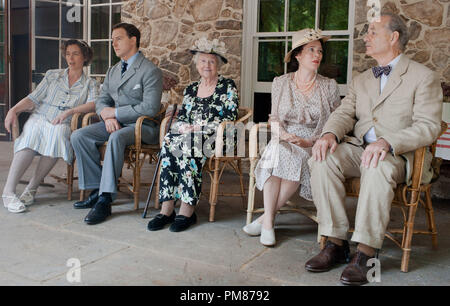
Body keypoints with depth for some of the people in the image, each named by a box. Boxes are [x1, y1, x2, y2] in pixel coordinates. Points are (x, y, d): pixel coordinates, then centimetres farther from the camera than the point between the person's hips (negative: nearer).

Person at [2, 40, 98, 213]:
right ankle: (8, 191, -35)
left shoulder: (90, 84, 15)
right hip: (39, 119, 1)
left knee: (58, 135, -38)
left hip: (64, 126, -1)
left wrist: (69, 111, -21)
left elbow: (93, 104, -6)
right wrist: (14, 110, -6)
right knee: (30, 139, -34)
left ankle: (31, 189, -29)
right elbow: (33, 98, 12)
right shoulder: (52, 75, 20)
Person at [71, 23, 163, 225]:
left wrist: (115, 112, -14)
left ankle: (105, 200, -33)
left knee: (116, 137, -38)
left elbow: (150, 108, -18)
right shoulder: (112, 71, 18)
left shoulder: (151, 71, -8)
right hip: (115, 123, 8)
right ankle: (97, 188, -8)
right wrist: (107, 116, -9)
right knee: (78, 136, -13)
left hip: (142, 126, -7)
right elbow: (101, 100, 16)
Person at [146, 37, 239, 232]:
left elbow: (230, 117, -6)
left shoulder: (227, 87, 6)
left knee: (187, 145, -35)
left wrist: (199, 127, -14)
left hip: (215, 137, -4)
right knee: (169, 141, -29)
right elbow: (181, 116, 18)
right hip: (187, 135, 4)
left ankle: (187, 210, -33)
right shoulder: (190, 89, 21)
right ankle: (166, 209, -32)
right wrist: (183, 127, -7)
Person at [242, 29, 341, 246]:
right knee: (278, 155, -35)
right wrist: (284, 134, -14)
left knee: (296, 161, -34)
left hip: (314, 145, -1)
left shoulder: (329, 86, 6)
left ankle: (266, 218, -23)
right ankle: (268, 223, -31)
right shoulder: (281, 83, 9)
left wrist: (310, 141, -15)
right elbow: (274, 118, 10)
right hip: (283, 141, 1)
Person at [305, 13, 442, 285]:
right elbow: (345, 114, 10)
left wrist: (387, 142, -28)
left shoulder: (424, 77, 2)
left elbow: (428, 127, -10)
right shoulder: (361, 80, 22)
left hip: (400, 155, -5)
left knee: (378, 168, -39)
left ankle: (366, 253, -30)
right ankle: (336, 244, -20)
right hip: (358, 148, 5)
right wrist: (330, 134, -15)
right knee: (323, 159, -25)